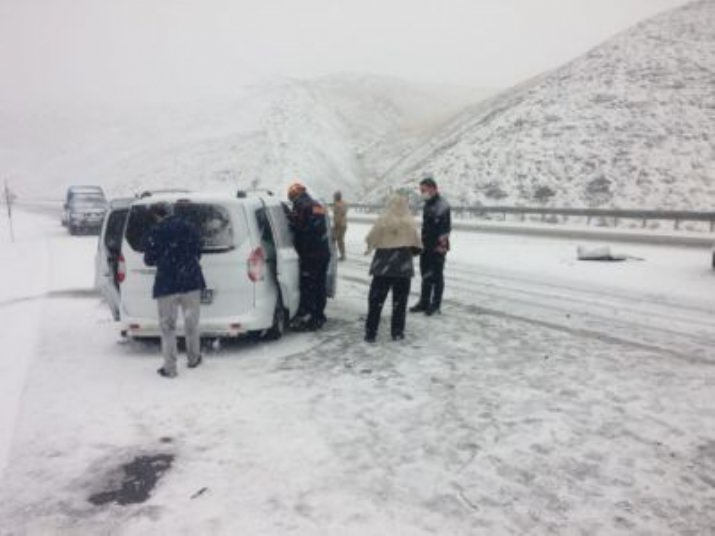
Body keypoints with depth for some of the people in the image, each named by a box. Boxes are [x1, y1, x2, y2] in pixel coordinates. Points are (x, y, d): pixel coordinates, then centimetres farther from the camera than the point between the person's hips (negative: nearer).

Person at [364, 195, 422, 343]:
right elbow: (417, 246, -1)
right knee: (399, 301, 11)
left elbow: (370, 240, 0)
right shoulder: (410, 223, -4)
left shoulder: (382, 221, -5)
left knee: (376, 300, 7)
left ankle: (370, 332, 8)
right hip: (403, 266, 0)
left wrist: (376, 245, 21)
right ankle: (397, 332, 14)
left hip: (383, 265, 0)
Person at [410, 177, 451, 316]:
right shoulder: (427, 204, 13)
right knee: (425, 275, 14)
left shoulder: (442, 205, -14)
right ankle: (424, 302, 23)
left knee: (437, 276, 1)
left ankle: (435, 304, 10)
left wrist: (442, 243, -20)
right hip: (426, 246, 8)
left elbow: (446, 227, -18)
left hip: (437, 247, -8)